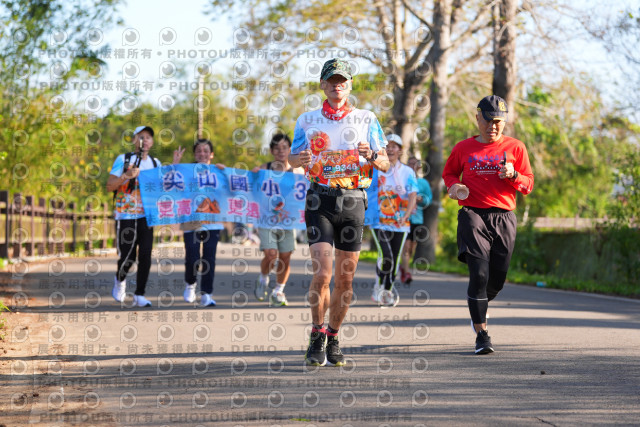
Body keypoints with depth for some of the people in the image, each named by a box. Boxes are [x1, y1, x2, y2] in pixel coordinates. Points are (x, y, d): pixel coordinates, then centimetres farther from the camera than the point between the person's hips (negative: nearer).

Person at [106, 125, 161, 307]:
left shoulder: (155, 163, 12)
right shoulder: (123, 160, -1)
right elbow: (109, 186, -7)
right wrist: (126, 176, -19)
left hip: (146, 216, 3)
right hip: (125, 216, -3)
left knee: (145, 256, -5)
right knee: (127, 257, 0)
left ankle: (139, 295, 4)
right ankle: (120, 280, 32)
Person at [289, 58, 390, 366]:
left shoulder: (366, 120, 7)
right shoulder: (308, 120, 8)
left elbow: (385, 165, 6)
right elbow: (293, 157, 15)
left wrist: (370, 156, -17)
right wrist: (300, 159, -10)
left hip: (353, 202, 1)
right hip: (320, 201, -1)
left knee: (346, 278, 4)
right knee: (322, 273, -14)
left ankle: (332, 339, 21)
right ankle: (316, 337, 3)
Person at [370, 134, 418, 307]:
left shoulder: (408, 172, 3)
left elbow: (413, 197, -5)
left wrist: (406, 216, -21)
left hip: (400, 223, 1)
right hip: (379, 221, -1)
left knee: (395, 260, 4)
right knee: (386, 257, -18)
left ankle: (388, 291, 23)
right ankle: (379, 285, 7)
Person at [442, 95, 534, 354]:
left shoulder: (515, 148, 8)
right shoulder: (463, 148, 8)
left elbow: (528, 185, 9)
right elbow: (449, 172, 23)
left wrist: (513, 175, -12)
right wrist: (453, 186, 1)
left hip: (504, 217, 2)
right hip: (473, 215, -2)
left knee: (497, 279, 7)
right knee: (479, 273, -15)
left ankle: (477, 305, 42)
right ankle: (481, 335, -11)